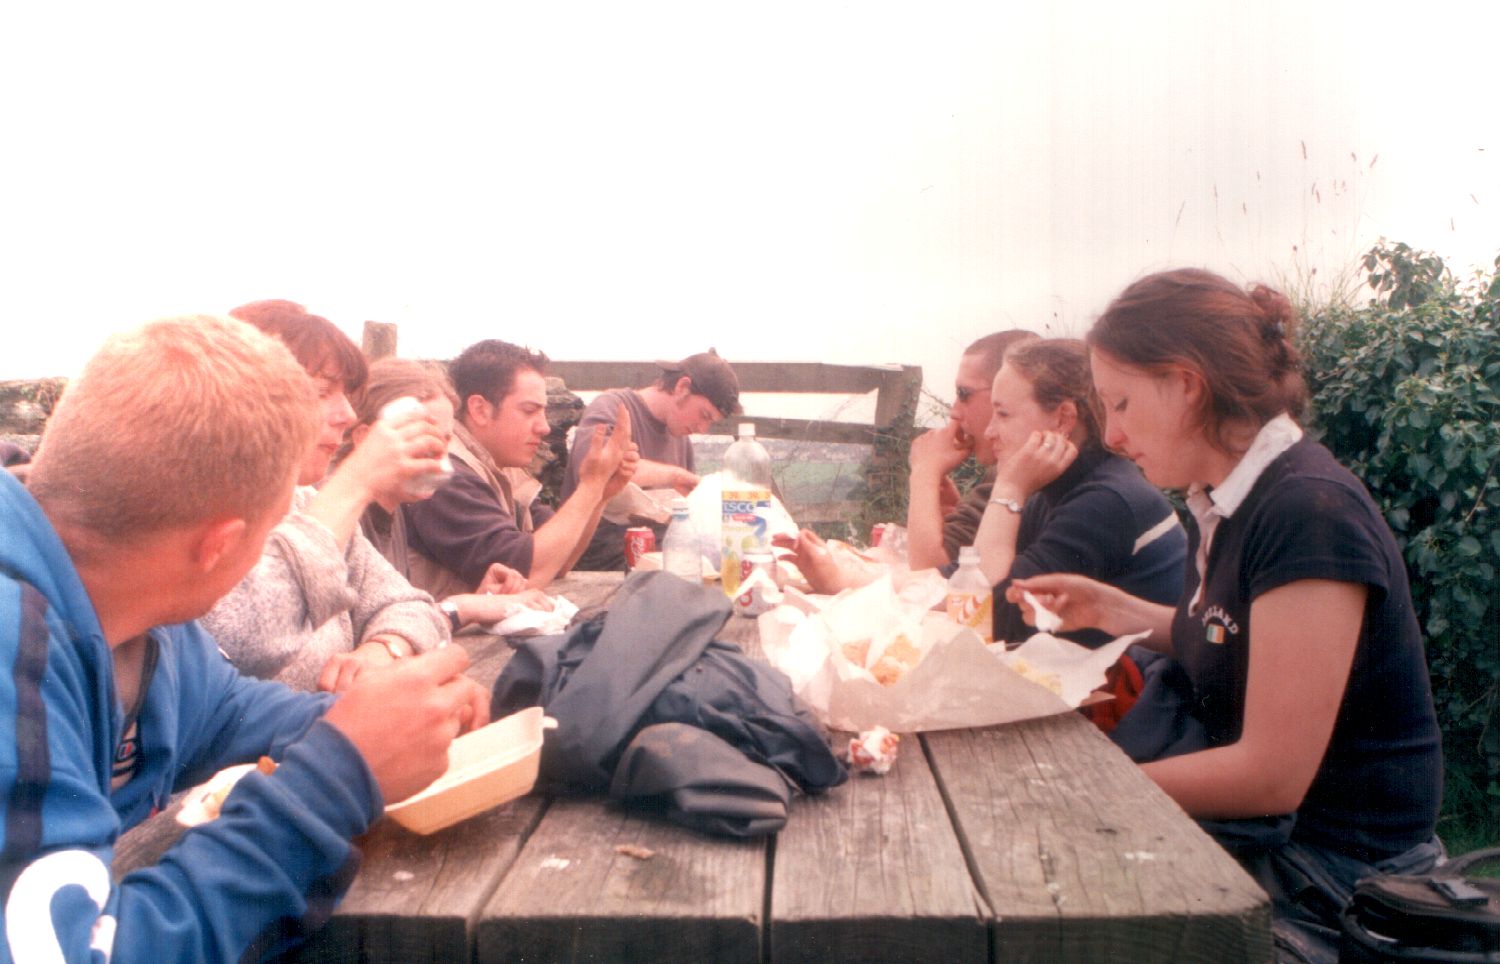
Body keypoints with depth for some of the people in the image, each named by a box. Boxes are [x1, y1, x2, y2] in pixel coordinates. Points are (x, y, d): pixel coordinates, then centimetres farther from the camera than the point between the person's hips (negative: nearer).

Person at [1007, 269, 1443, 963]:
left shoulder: (1311, 513, -24)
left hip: (1323, 882, -7)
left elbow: (1272, 774, -25)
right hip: (1249, 829, 8)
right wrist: (1112, 610, 6)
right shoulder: (1228, 505, 3)